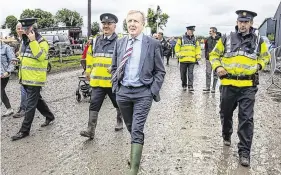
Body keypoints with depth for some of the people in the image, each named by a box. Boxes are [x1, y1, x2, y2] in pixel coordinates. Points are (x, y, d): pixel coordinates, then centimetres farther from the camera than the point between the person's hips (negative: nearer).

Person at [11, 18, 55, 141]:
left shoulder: (41, 42, -12)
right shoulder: (25, 41, 13)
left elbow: (41, 57, -27)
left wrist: (33, 41, -27)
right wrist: (22, 75, 23)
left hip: (35, 79, -9)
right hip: (25, 78, 9)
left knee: (30, 105, -3)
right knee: (37, 99, 20)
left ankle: (24, 130, 4)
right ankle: (49, 116, 38)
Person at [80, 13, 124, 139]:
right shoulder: (95, 41, 10)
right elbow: (90, 57, 21)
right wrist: (88, 71, 21)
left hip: (114, 81, -3)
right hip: (97, 80, 4)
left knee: (118, 104, 16)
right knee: (94, 104, -2)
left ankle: (120, 121, 40)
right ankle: (91, 130, 0)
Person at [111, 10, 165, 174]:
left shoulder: (153, 43, -4)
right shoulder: (120, 43, 7)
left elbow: (160, 71, -1)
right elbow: (114, 67, 16)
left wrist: (153, 91, -9)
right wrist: (116, 85, 5)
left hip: (143, 93, -4)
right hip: (123, 92, 4)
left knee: (137, 130, -8)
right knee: (131, 128, 18)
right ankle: (136, 153, 42)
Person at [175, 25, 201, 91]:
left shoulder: (195, 39, 11)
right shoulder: (181, 39, 3)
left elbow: (198, 48, 14)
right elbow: (177, 47, 4)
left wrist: (198, 56, 4)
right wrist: (178, 54, -8)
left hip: (192, 60, 1)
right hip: (183, 59, -1)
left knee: (190, 73, -5)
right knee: (183, 73, 8)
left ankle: (190, 86, -5)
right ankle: (184, 85, 24)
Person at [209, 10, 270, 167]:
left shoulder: (258, 40, 4)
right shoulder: (226, 39, 1)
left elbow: (265, 56, 20)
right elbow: (214, 54, 11)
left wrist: (259, 65, 0)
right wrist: (217, 67, -7)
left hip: (248, 86, -1)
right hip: (228, 84, 1)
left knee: (246, 118, -4)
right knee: (226, 113, 16)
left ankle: (244, 152, 5)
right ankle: (227, 135, 46)